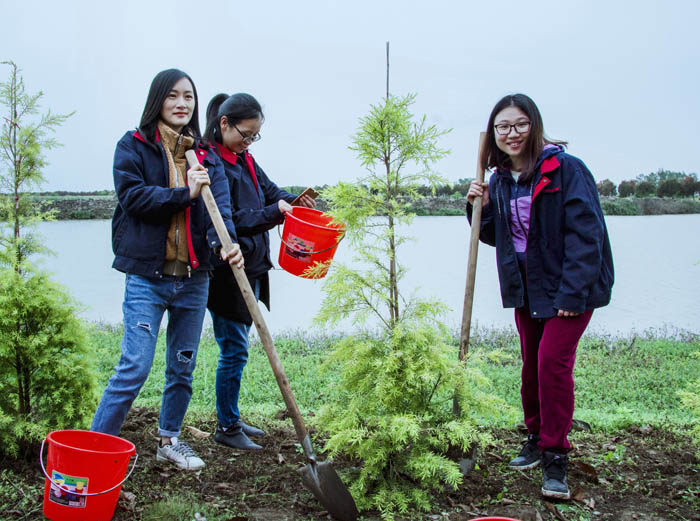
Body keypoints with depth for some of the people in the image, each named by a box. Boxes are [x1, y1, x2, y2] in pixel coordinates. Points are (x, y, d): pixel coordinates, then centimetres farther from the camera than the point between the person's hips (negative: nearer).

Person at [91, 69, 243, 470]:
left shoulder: (206, 157, 11)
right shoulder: (133, 147, 2)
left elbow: (219, 204, -4)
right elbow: (132, 196, -11)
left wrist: (227, 241, -24)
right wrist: (183, 194, -18)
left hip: (194, 278, 5)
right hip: (147, 275, -4)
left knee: (183, 366, 14)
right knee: (135, 367, -10)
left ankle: (170, 440, 32)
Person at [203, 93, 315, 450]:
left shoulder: (244, 160, 13)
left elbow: (270, 192, 16)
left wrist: (292, 202, -4)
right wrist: (273, 213, -22)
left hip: (250, 269, 9)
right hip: (226, 271, -9)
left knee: (236, 347, 16)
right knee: (234, 348, -2)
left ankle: (231, 418, 28)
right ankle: (227, 427, 11)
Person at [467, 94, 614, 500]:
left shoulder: (567, 170, -15)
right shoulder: (500, 180, 5)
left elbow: (586, 235, -19)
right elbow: (495, 236, 14)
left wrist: (572, 293, -22)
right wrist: (482, 207, -5)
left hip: (568, 286, -6)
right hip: (525, 287, 7)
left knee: (553, 360, -14)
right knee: (532, 363, 13)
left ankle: (555, 455, -2)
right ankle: (536, 439, 30)